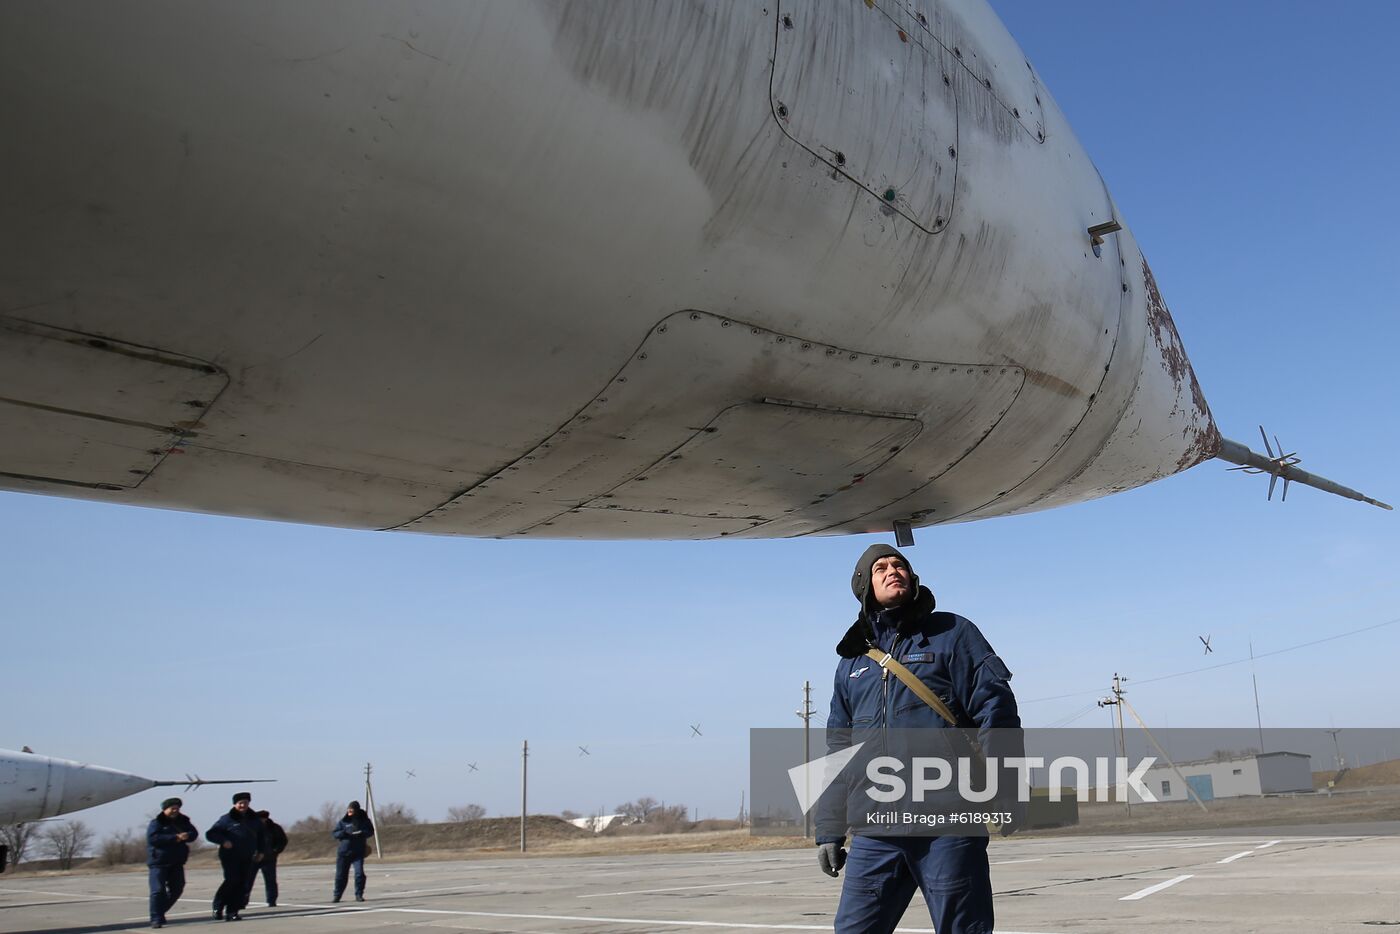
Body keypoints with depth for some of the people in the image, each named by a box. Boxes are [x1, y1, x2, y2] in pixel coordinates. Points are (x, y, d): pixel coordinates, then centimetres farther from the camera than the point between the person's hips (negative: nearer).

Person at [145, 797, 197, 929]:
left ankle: (160, 912, 27)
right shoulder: (156, 823, -6)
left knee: (177, 889, 10)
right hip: (158, 862, -6)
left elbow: (194, 833, 2)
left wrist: (186, 836, -23)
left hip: (176, 862, 6)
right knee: (158, 890, -12)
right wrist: (175, 838, -26)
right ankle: (156, 919, -8)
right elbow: (152, 838, -22)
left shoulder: (183, 821, 10)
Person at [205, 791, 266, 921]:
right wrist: (223, 841, -16)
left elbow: (262, 836, 27)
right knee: (232, 881, -16)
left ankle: (232, 912, 2)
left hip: (248, 858, 4)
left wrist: (261, 851, 16)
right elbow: (210, 834, -1)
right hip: (230, 857, -4)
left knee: (245, 885, -3)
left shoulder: (254, 820, 13)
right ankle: (218, 907, 2)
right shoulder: (227, 819, 0)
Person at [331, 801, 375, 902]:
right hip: (344, 852, 1)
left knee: (360, 873, -11)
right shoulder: (344, 821, 3)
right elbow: (334, 833, 1)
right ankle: (336, 895, 23)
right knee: (341, 875, 6)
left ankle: (359, 895, 2)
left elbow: (371, 831, 0)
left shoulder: (364, 820, 3)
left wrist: (361, 833, -19)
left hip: (358, 853, -1)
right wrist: (345, 832, -18)